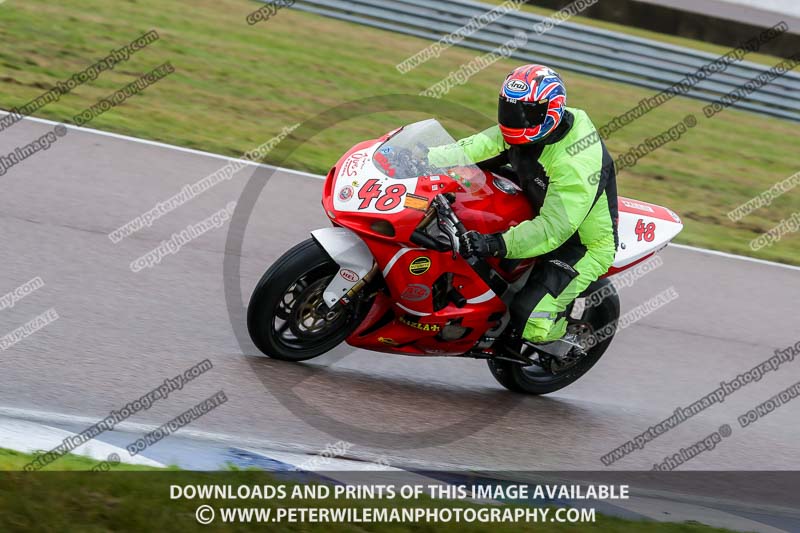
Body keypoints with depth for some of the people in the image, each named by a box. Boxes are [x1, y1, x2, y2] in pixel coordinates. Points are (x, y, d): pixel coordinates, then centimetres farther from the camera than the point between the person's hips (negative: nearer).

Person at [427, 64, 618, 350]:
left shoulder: (576, 163, -34)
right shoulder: (528, 130, -8)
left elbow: (554, 229, -39)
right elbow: (473, 149, -13)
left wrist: (496, 244, -50)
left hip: (581, 244, -9)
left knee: (530, 321, -22)